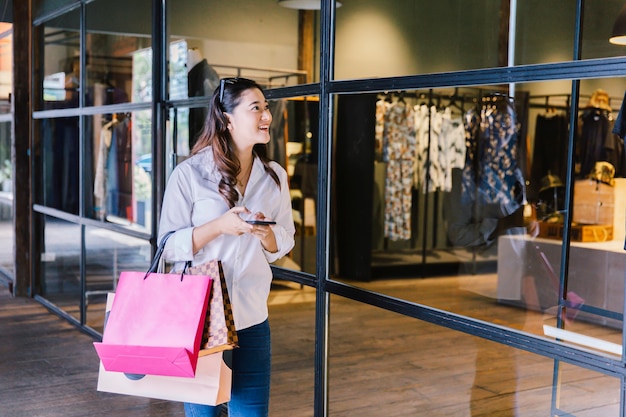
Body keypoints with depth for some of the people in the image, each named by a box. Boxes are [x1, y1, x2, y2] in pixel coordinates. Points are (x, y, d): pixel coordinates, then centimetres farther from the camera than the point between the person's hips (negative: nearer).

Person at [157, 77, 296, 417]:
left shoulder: (275, 176, 4)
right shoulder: (189, 174, -8)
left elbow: (283, 244, 11)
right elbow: (169, 247, -8)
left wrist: (265, 232, -11)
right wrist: (218, 226, -21)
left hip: (251, 317, 3)